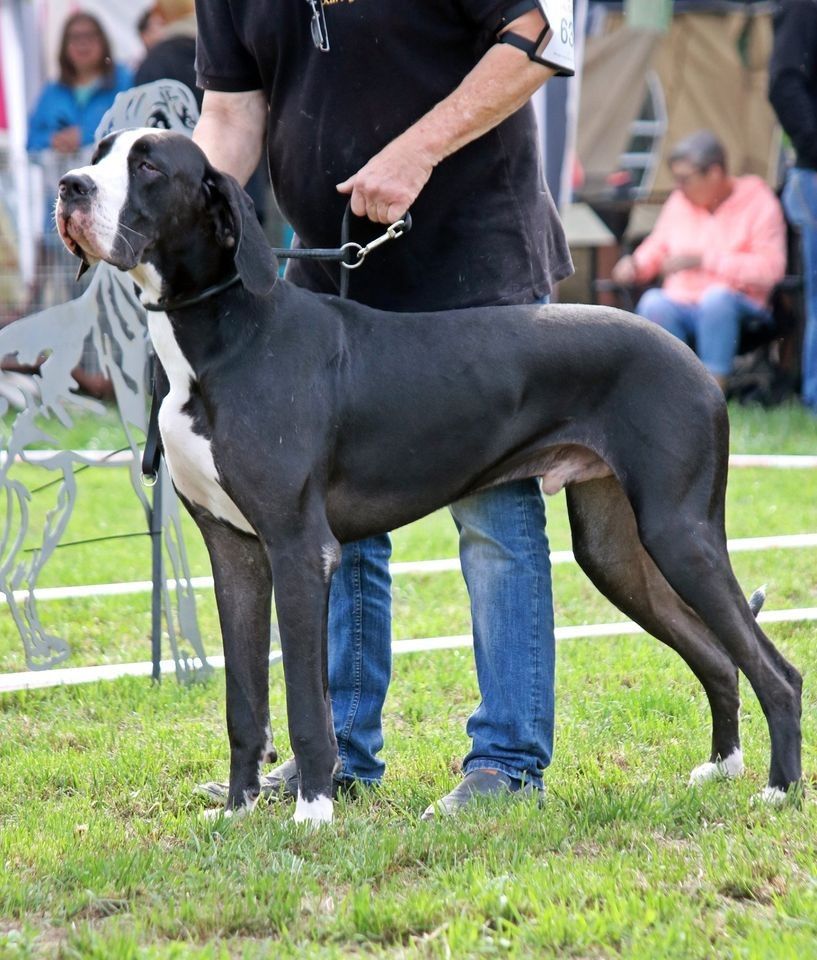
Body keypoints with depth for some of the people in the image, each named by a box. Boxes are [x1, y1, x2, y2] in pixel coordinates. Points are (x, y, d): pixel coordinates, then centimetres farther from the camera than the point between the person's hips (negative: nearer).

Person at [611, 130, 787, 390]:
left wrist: (704, 260, -17)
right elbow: (658, 247, 28)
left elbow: (769, 269, -14)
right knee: (653, 303, -30)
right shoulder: (680, 201, 13)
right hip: (681, 305, 4)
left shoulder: (758, 203, -2)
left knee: (716, 297, -38)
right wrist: (635, 265, 5)